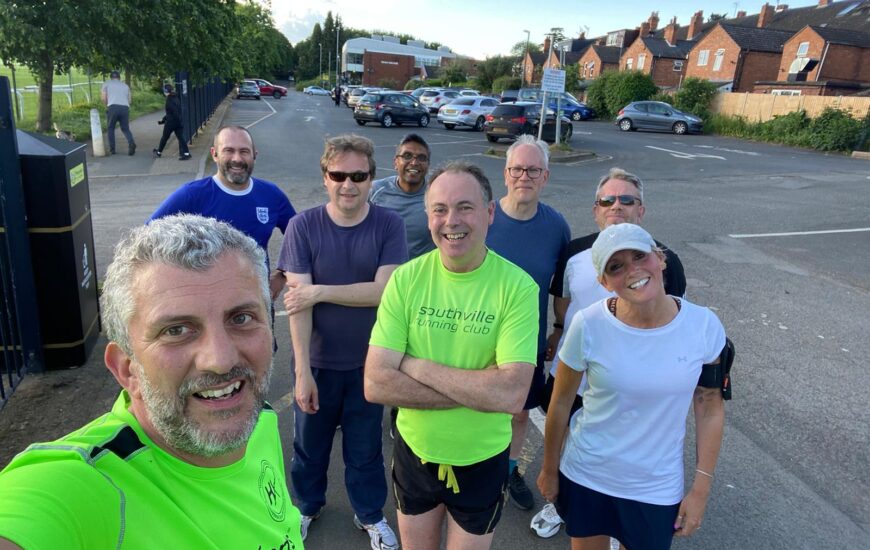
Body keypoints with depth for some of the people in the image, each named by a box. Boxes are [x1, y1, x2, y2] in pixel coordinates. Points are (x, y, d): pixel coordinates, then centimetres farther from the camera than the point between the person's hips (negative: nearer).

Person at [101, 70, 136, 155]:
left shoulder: (106, 84, 16)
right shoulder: (125, 85, 24)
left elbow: (104, 98, 8)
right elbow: (129, 100, 17)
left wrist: (107, 106, 26)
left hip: (113, 107, -2)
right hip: (125, 108, 2)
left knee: (111, 128, 15)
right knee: (125, 129, 11)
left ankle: (112, 149, 11)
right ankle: (131, 142, -18)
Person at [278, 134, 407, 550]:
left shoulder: (388, 225, -11)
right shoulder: (303, 226, -11)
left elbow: (383, 290, -20)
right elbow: (297, 301, -15)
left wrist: (319, 291, -21)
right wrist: (302, 370, -16)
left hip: (369, 361, 0)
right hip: (318, 361, 1)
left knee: (366, 446, 18)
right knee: (310, 442, 21)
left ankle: (370, 514, 43)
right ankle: (307, 505, 49)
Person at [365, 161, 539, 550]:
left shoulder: (518, 286, -19)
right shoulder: (406, 279, -13)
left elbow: (512, 395, -27)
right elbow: (375, 384, -17)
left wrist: (419, 367, -22)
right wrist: (476, 392, -23)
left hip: (482, 461, -2)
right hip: (414, 452, 2)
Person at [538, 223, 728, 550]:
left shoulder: (704, 326, -14)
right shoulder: (588, 326, -20)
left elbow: (710, 409, -3)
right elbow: (561, 402, -7)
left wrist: (701, 489, 1)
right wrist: (549, 469, 4)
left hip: (658, 490, 1)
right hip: (585, 478, 0)